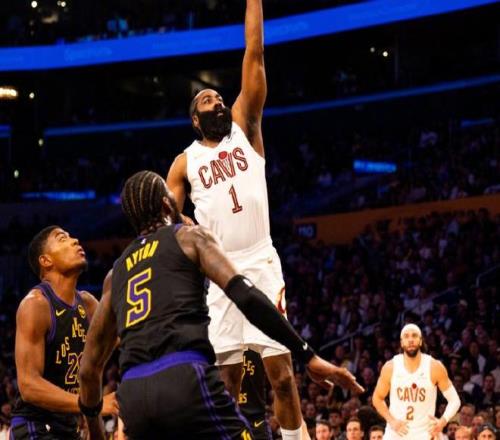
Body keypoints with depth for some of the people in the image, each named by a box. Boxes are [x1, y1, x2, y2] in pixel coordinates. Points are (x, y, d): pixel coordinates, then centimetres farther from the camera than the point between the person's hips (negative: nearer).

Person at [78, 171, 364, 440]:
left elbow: (90, 366, 29)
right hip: (184, 380, -5)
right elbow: (245, 295, -3)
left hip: (133, 396, 5)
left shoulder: (116, 273, 28)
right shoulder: (190, 236, 14)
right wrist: (308, 356, -2)